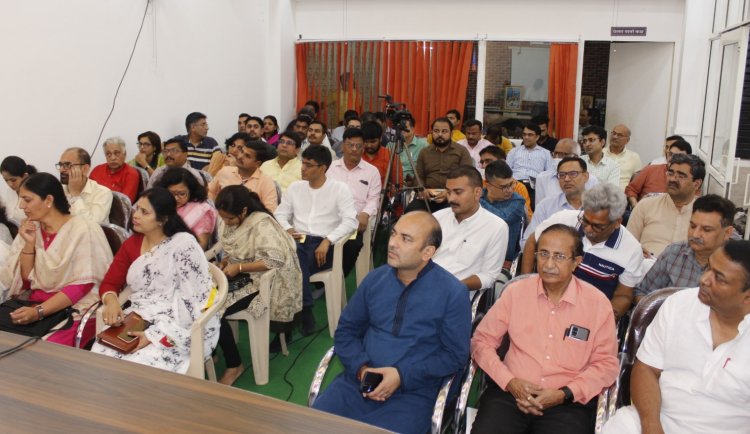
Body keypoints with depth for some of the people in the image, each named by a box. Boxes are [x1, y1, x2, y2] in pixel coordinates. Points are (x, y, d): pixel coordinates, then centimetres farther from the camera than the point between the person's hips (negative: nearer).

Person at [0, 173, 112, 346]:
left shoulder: (83, 229, -12)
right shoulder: (32, 228, 7)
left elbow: (82, 285, -15)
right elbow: (25, 281, 8)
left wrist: (39, 312, -23)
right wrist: (29, 243, -5)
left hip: (76, 310, -6)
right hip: (35, 304, 6)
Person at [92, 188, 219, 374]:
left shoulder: (184, 244, -12)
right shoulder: (131, 243, 9)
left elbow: (192, 301, -16)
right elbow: (109, 283, 12)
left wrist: (154, 336, -21)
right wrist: (111, 301, -13)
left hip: (179, 329, -6)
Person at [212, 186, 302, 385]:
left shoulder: (261, 223, -22)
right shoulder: (229, 221, 2)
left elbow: (275, 260, -30)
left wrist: (238, 268, -24)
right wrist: (224, 262, -3)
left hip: (257, 281, -8)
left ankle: (234, 365, -2)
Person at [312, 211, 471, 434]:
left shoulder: (453, 292, -6)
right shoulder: (375, 278, 6)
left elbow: (455, 354, -4)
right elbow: (346, 330, 11)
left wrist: (403, 375, -13)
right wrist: (361, 367, -7)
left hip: (412, 392, -3)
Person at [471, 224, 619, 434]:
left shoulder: (598, 303, 0)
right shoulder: (515, 291, 2)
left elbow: (606, 363, 3)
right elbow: (482, 340, 5)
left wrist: (564, 394, -10)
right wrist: (509, 381, -9)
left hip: (568, 402, 0)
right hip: (510, 392, 0)